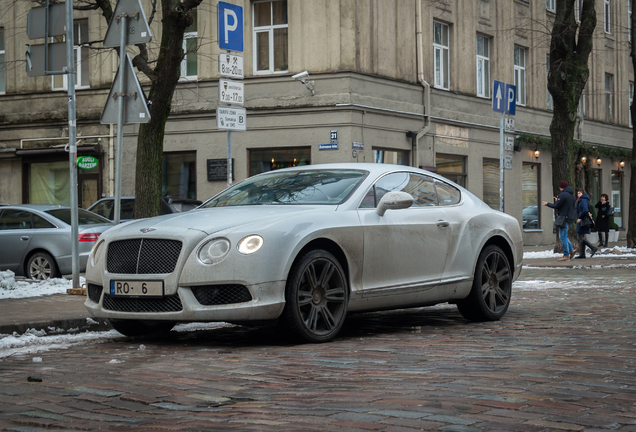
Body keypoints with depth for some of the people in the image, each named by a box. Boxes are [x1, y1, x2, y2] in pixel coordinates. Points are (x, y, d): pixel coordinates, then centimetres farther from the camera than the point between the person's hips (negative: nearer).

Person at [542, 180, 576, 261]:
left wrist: (547, 204, 3)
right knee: (563, 236, 18)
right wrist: (558, 201, 25)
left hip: (565, 217, -9)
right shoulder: (572, 194, 13)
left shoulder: (563, 195, -15)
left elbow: (557, 206, -12)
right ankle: (571, 249, 8)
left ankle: (566, 255, -4)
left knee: (563, 236, -5)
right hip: (571, 217, 9)